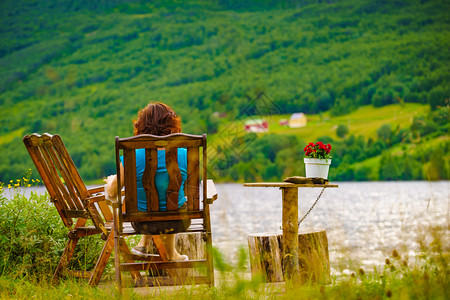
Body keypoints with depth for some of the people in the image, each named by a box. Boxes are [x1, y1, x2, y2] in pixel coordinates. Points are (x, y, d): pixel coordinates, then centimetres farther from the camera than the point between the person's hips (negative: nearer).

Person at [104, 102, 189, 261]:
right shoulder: (184, 155, -17)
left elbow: (112, 192, -6)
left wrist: (111, 180, 18)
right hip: (177, 222, 0)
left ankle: (144, 244, 44)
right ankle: (171, 254, 46)